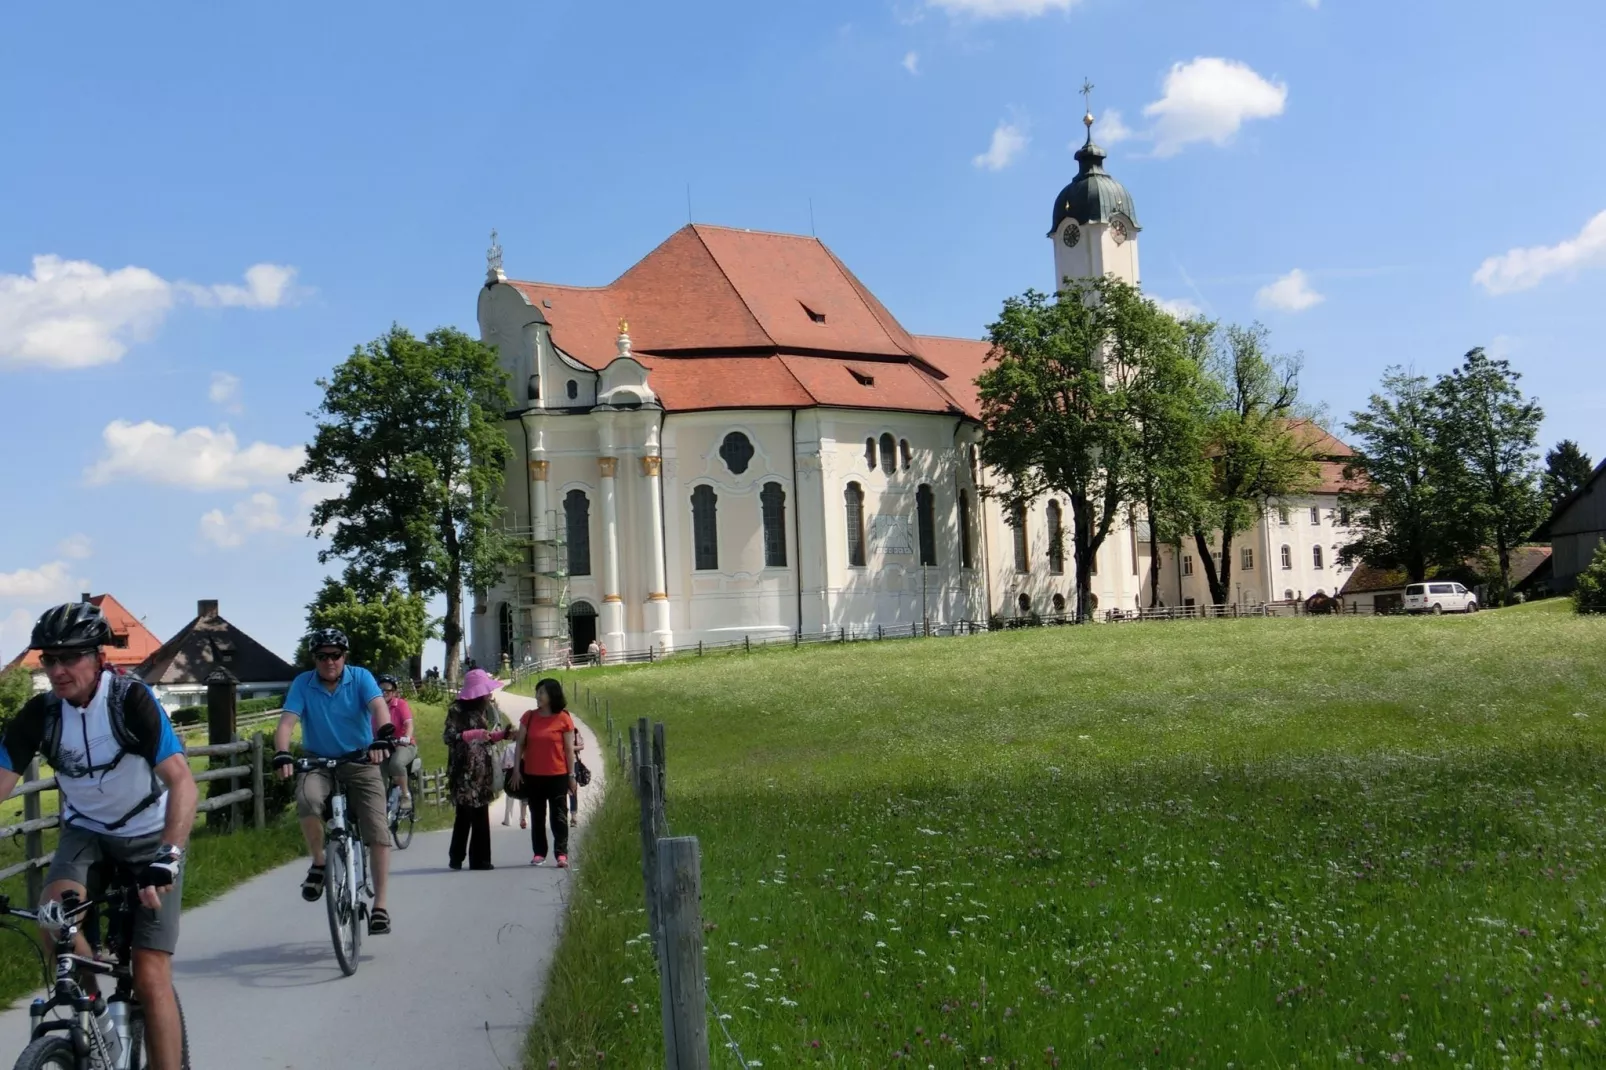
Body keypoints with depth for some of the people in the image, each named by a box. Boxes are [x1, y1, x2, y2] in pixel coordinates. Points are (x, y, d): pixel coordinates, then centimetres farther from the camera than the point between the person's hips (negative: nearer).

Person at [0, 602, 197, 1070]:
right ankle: (93, 1009, 1)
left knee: (151, 977, -9)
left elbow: (182, 782, -34)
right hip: (86, 831, 3)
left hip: (150, 835, -3)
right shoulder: (39, 713, -14)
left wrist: (168, 855, -48)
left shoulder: (132, 699, -24)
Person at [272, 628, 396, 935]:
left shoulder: (360, 677, -5)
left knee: (377, 830, -12)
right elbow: (287, 722, -14)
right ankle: (318, 863, -7)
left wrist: (383, 736, -43)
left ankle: (380, 906, -6)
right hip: (318, 763, 0)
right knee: (307, 800, -33)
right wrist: (282, 753, -34)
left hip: (360, 761, 0)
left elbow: (379, 707, -22)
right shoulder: (302, 684, -3)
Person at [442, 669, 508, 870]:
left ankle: (479, 858, 8)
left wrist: (503, 734, 3)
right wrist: (475, 734, -23)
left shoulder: (486, 710, 15)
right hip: (464, 770, -6)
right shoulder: (457, 710, -6)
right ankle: (456, 857, 5)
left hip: (482, 770, 7)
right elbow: (448, 737, -14)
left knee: (481, 815, 4)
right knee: (465, 815, -6)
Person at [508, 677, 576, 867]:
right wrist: (516, 770, 0)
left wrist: (571, 775, -3)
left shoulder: (564, 718, -5)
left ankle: (561, 853, -1)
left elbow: (569, 749, -2)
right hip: (532, 775, 3)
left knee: (558, 815, -1)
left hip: (557, 775, -3)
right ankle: (539, 852, 15)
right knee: (537, 816, 9)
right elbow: (520, 744, 6)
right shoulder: (529, 716, 4)